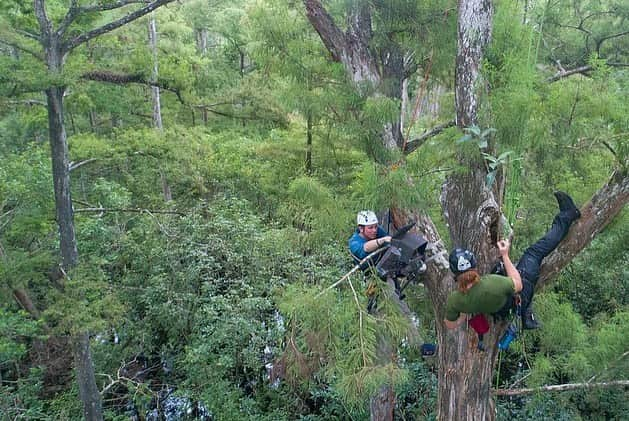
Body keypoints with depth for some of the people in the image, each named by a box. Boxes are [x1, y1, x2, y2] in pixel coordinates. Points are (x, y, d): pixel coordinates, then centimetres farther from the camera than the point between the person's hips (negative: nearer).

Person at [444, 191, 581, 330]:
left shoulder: (454, 300, -33)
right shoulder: (493, 284, -44)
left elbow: (450, 325, -14)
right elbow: (518, 285, -21)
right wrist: (505, 256, -19)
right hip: (517, 300, -4)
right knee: (534, 252, 7)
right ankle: (565, 218, 27)